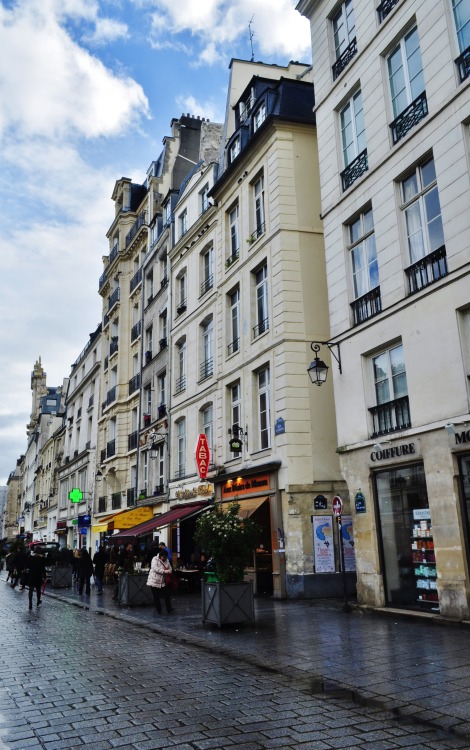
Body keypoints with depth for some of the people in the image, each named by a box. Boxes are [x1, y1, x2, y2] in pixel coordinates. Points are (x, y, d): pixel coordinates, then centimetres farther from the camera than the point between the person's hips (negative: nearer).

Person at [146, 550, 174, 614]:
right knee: (156, 597, 3)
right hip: (154, 582, -4)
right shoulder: (155, 559, -11)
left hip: (163, 582, 4)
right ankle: (158, 611, 14)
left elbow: (170, 569, 10)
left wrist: (168, 571, -14)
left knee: (167, 595, -3)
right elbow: (155, 568, -26)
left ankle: (169, 609, 3)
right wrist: (164, 571, -28)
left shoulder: (167, 560, 8)